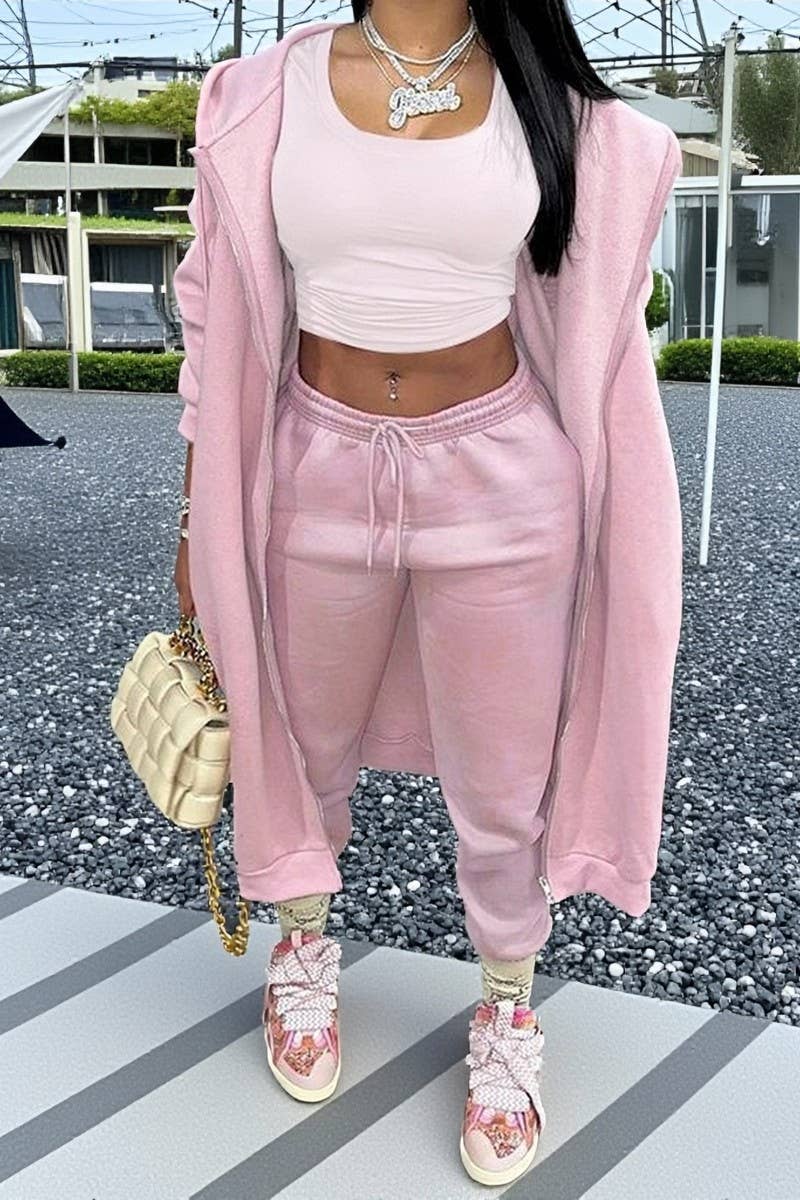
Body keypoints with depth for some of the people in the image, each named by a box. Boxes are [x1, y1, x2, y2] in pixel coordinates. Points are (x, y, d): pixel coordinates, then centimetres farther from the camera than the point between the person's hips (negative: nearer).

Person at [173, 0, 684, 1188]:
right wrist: (199, 523, 6)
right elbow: (220, 317, 3)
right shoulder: (262, 96, -3)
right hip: (318, 475, 1)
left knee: (502, 789, 11)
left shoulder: (555, 105, -2)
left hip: (499, 486, 0)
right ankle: (306, 947, 51)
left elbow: (590, 320, 5)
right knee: (307, 745, 21)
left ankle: (508, 1016, 39)